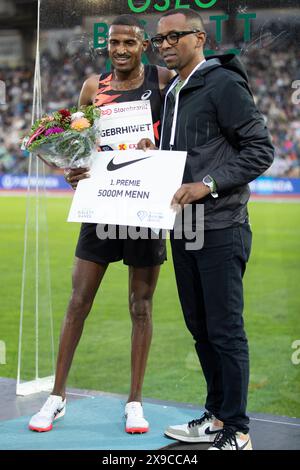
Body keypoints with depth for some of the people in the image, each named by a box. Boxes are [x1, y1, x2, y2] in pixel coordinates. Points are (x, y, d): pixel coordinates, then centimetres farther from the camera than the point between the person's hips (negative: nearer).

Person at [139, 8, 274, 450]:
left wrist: (208, 185, -21)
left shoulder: (224, 84, -10)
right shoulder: (172, 94, 16)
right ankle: (217, 417, 26)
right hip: (183, 228, 9)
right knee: (200, 327, 14)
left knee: (225, 330, -5)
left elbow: (261, 149, -14)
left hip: (220, 229, -9)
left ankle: (237, 432, 4)